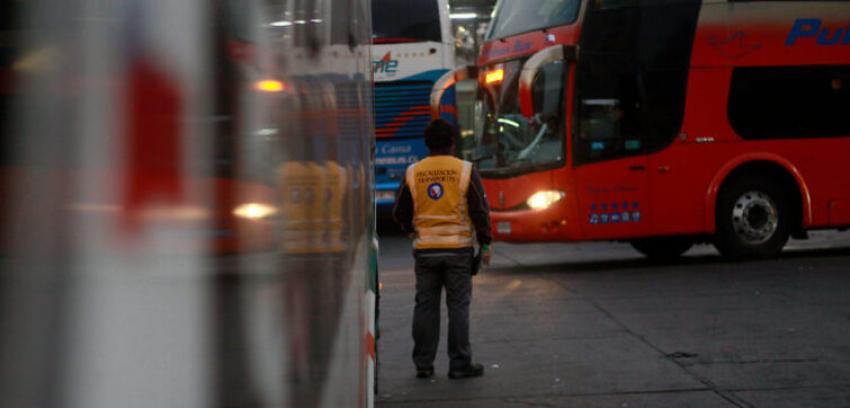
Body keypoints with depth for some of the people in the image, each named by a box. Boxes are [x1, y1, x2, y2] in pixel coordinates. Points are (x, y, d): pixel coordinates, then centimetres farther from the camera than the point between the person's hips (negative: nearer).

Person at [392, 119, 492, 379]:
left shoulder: (413, 173, 2)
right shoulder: (465, 171, -4)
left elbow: (400, 213, 8)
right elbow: (480, 211, -4)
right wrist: (485, 244, 4)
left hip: (425, 249, 2)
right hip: (458, 249, -2)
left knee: (425, 306, 7)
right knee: (458, 305, 3)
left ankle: (423, 364, 9)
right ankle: (460, 364, 3)